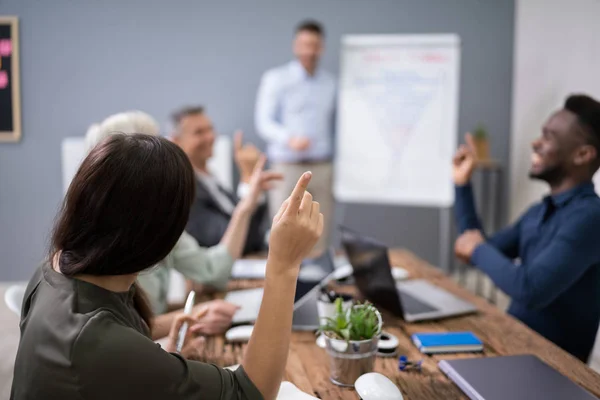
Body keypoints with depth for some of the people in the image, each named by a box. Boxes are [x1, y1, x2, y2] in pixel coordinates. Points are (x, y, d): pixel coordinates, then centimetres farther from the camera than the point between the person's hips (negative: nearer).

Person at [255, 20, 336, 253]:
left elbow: (334, 125, 15)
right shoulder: (275, 79, 1)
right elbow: (264, 121, -6)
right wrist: (289, 139, -25)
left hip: (322, 167, 3)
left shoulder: (330, 82, 12)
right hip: (287, 167, -3)